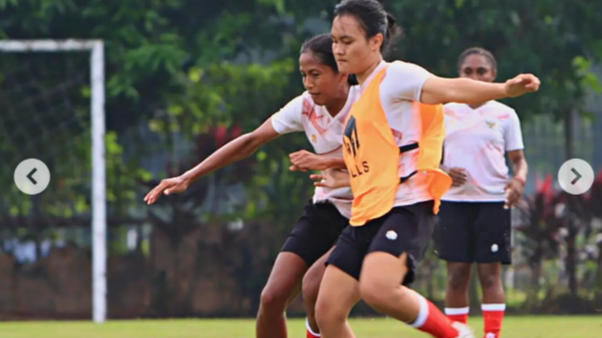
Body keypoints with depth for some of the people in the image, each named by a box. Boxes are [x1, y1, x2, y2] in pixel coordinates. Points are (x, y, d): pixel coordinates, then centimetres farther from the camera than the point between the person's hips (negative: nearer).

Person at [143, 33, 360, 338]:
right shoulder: (305, 107, -4)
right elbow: (251, 141, 1)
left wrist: (327, 161, -38)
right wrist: (188, 177, -1)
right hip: (325, 210, 5)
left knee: (314, 286, -27)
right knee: (272, 296, -7)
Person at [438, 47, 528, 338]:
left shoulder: (504, 115, 4)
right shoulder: (446, 113, 8)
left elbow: (519, 159, 6)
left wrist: (519, 180, -16)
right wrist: (443, 172, -10)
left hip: (493, 202, -2)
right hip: (454, 202, 2)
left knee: (490, 273, -5)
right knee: (456, 275, 0)